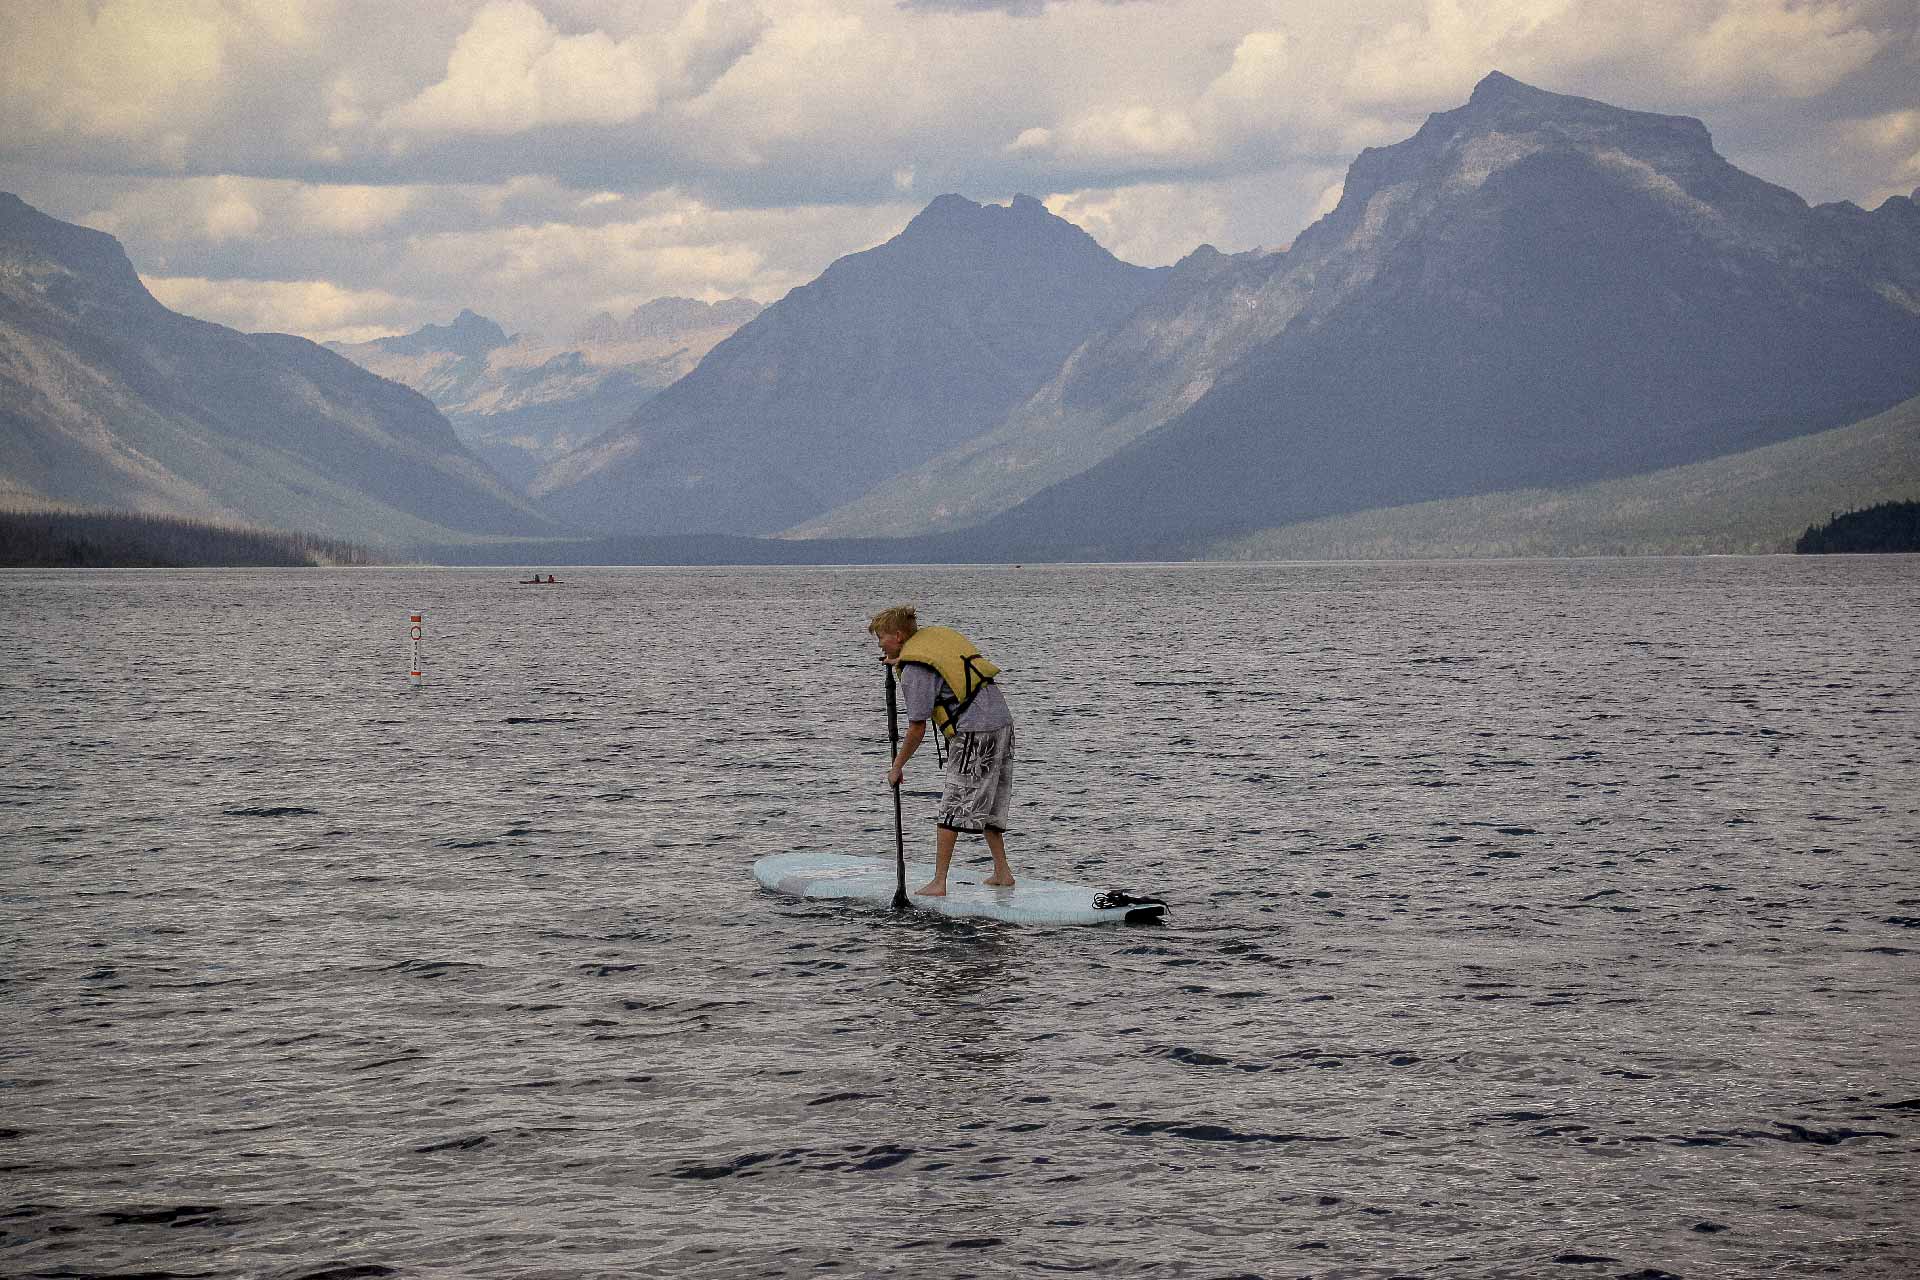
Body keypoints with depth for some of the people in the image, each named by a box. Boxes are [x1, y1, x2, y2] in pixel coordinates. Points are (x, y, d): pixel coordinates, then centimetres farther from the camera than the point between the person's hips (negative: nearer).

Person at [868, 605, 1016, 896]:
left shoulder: (914, 670, -13)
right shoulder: (938, 633, 11)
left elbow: (917, 729, -11)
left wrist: (897, 767, 2)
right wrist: (900, 663, 31)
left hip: (974, 733, -9)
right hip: (1002, 720, 9)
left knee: (951, 809, -3)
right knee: (988, 805, 18)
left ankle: (938, 883, -3)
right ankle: (1003, 872, 20)